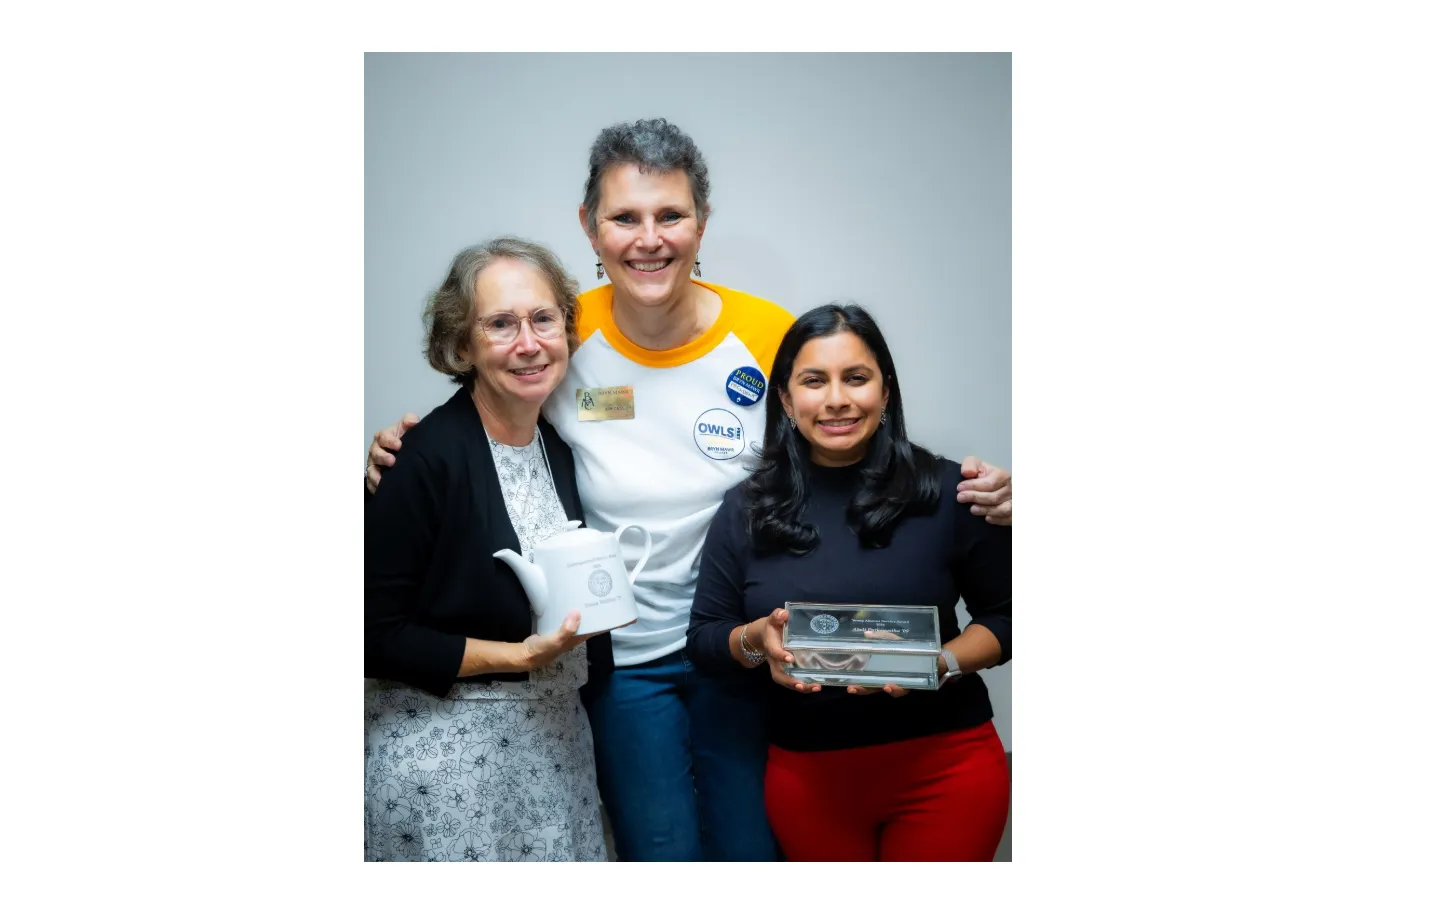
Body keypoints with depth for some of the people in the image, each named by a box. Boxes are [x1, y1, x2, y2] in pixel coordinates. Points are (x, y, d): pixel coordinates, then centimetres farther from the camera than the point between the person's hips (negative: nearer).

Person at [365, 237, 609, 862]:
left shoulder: (561, 448, 4)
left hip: (553, 733, 6)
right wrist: (519, 655, -20)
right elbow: (376, 634, -16)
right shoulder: (424, 456, -17)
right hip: (442, 745, -6)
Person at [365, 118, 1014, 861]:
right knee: (661, 855, 8)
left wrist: (967, 493, -18)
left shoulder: (771, 337, -12)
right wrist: (401, 452, -14)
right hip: (621, 660, 0)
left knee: (753, 849, 13)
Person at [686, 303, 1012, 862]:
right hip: (806, 774, 2)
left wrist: (941, 663, -18)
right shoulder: (746, 510, 1)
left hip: (945, 768, -2)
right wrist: (756, 639, -17)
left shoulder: (947, 491, -6)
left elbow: (1005, 617, 0)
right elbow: (703, 638, 4)